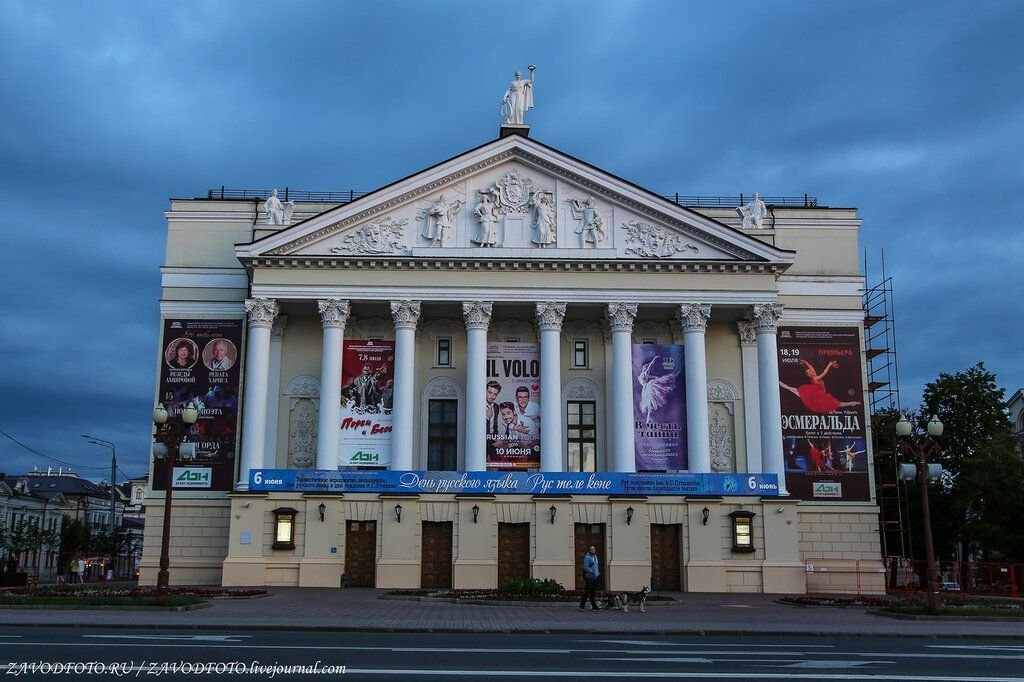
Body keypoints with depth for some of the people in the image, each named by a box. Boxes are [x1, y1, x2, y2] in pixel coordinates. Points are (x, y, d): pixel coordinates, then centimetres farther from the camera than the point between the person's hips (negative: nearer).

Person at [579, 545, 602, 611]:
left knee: (593, 592, 11)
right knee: (587, 592, -6)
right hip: (589, 577, -8)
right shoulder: (587, 557, -12)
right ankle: (582, 605, 3)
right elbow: (585, 567, -18)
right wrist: (592, 572, -22)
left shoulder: (595, 556, 15)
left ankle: (594, 606, 14)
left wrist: (598, 572, 12)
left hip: (595, 577, 8)